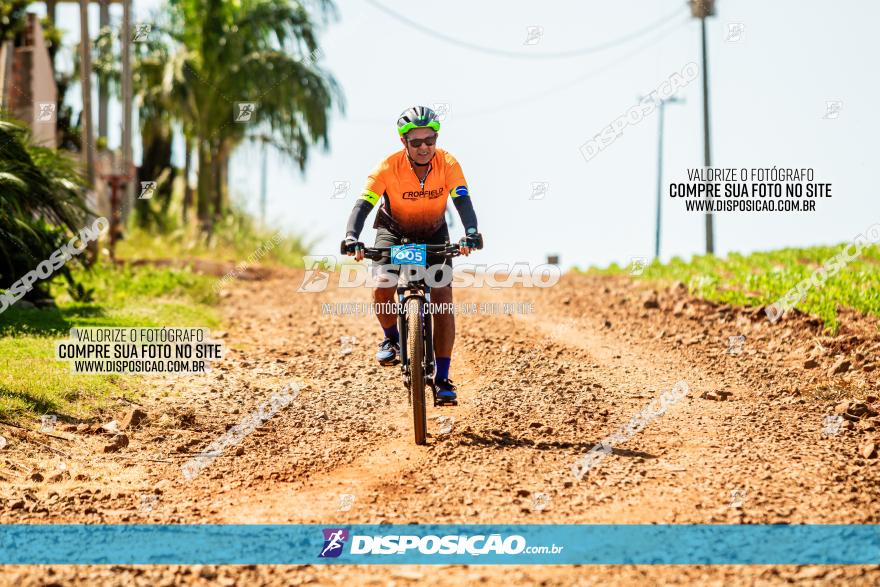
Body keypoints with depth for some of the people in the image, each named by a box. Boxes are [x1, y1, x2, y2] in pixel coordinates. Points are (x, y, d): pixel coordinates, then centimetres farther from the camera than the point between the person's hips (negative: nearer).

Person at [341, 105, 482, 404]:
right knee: (382, 285, -26)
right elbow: (363, 203, -35)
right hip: (394, 229, -1)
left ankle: (442, 378, -8)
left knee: (443, 295, -14)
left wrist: (471, 233, -54)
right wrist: (351, 237, -53)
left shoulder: (447, 164, -25)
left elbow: (463, 201, -35)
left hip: (433, 232, 1)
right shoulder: (388, 167, -28)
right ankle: (391, 337, 6)